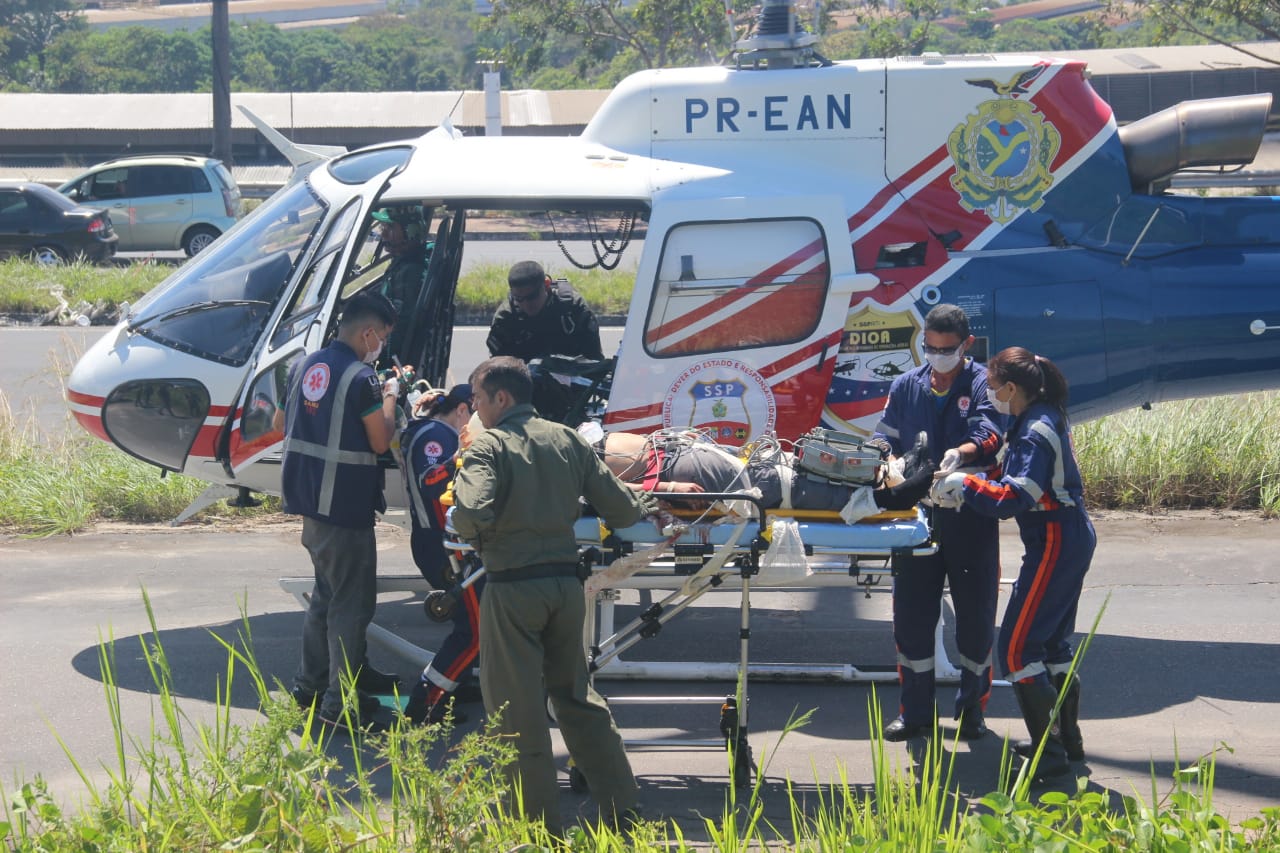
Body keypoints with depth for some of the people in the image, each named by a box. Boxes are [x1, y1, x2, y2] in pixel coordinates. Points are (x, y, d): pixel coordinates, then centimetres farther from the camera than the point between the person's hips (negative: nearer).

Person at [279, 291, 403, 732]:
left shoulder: (305, 365, 8)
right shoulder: (360, 378, -18)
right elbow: (381, 441, -15)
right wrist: (390, 397, 2)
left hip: (307, 498, 9)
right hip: (345, 507, -9)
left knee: (326, 592, 22)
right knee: (351, 604, -1)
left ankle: (310, 683, 30)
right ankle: (341, 703, 0)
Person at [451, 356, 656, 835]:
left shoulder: (489, 445, -9)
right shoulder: (567, 440, 6)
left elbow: (471, 513, -25)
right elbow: (621, 507, 5)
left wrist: (478, 541, -3)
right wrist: (648, 509, 27)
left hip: (512, 587, -6)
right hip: (566, 583, 6)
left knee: (516, 708, 4)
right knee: (577, 696, 19)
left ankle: (542, 824, 8)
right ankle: (622, 809, 21)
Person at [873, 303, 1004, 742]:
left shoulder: (983, 384, -2)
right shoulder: (906, 386, 11)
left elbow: (989, 431, -18)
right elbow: (886, 440, 11)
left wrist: (962, 452, -40)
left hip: (971, 516, -3)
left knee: (975, 613, 5)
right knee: (911, 613, 5)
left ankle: (972, 707, 19)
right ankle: (915, 710, 16)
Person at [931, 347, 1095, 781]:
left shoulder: (1036, 433, -21)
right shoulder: (1044, 419, 10)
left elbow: (1012, 498, -27)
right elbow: (1015, 478, 16)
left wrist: (965, 484, -14)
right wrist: (964, 488, 4)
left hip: (1055, 546, -11)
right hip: (1071, 539, 11)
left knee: (1017, 647, -8)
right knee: (1052, 642, 20)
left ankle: (1049, 751, -7)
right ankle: (1067, 740, 29)